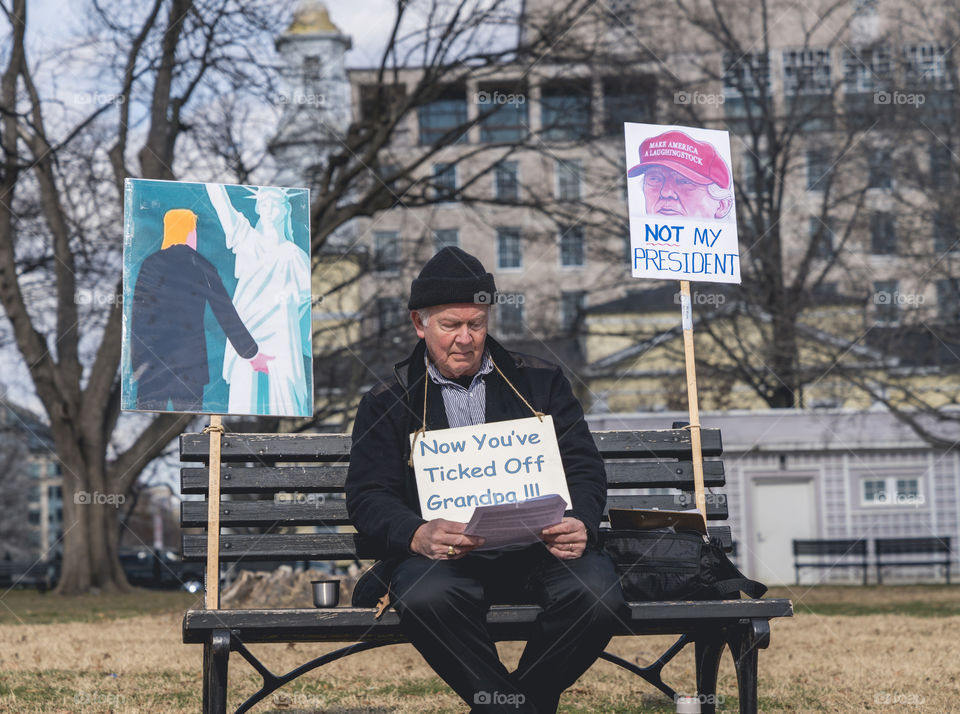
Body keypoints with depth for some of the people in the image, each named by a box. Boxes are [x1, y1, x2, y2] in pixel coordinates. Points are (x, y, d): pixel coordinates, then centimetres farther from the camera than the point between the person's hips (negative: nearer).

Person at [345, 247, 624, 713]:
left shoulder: (540, 381, 16)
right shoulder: (388, 403, 13)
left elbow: (585, 468, 12)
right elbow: (368, 496, 5)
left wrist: (579, 524, -13)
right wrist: (417, 535, -19)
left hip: (539, 544, 1)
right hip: (447, 552, -1)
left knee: (596, 594, -30)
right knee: (423, 597, -36)